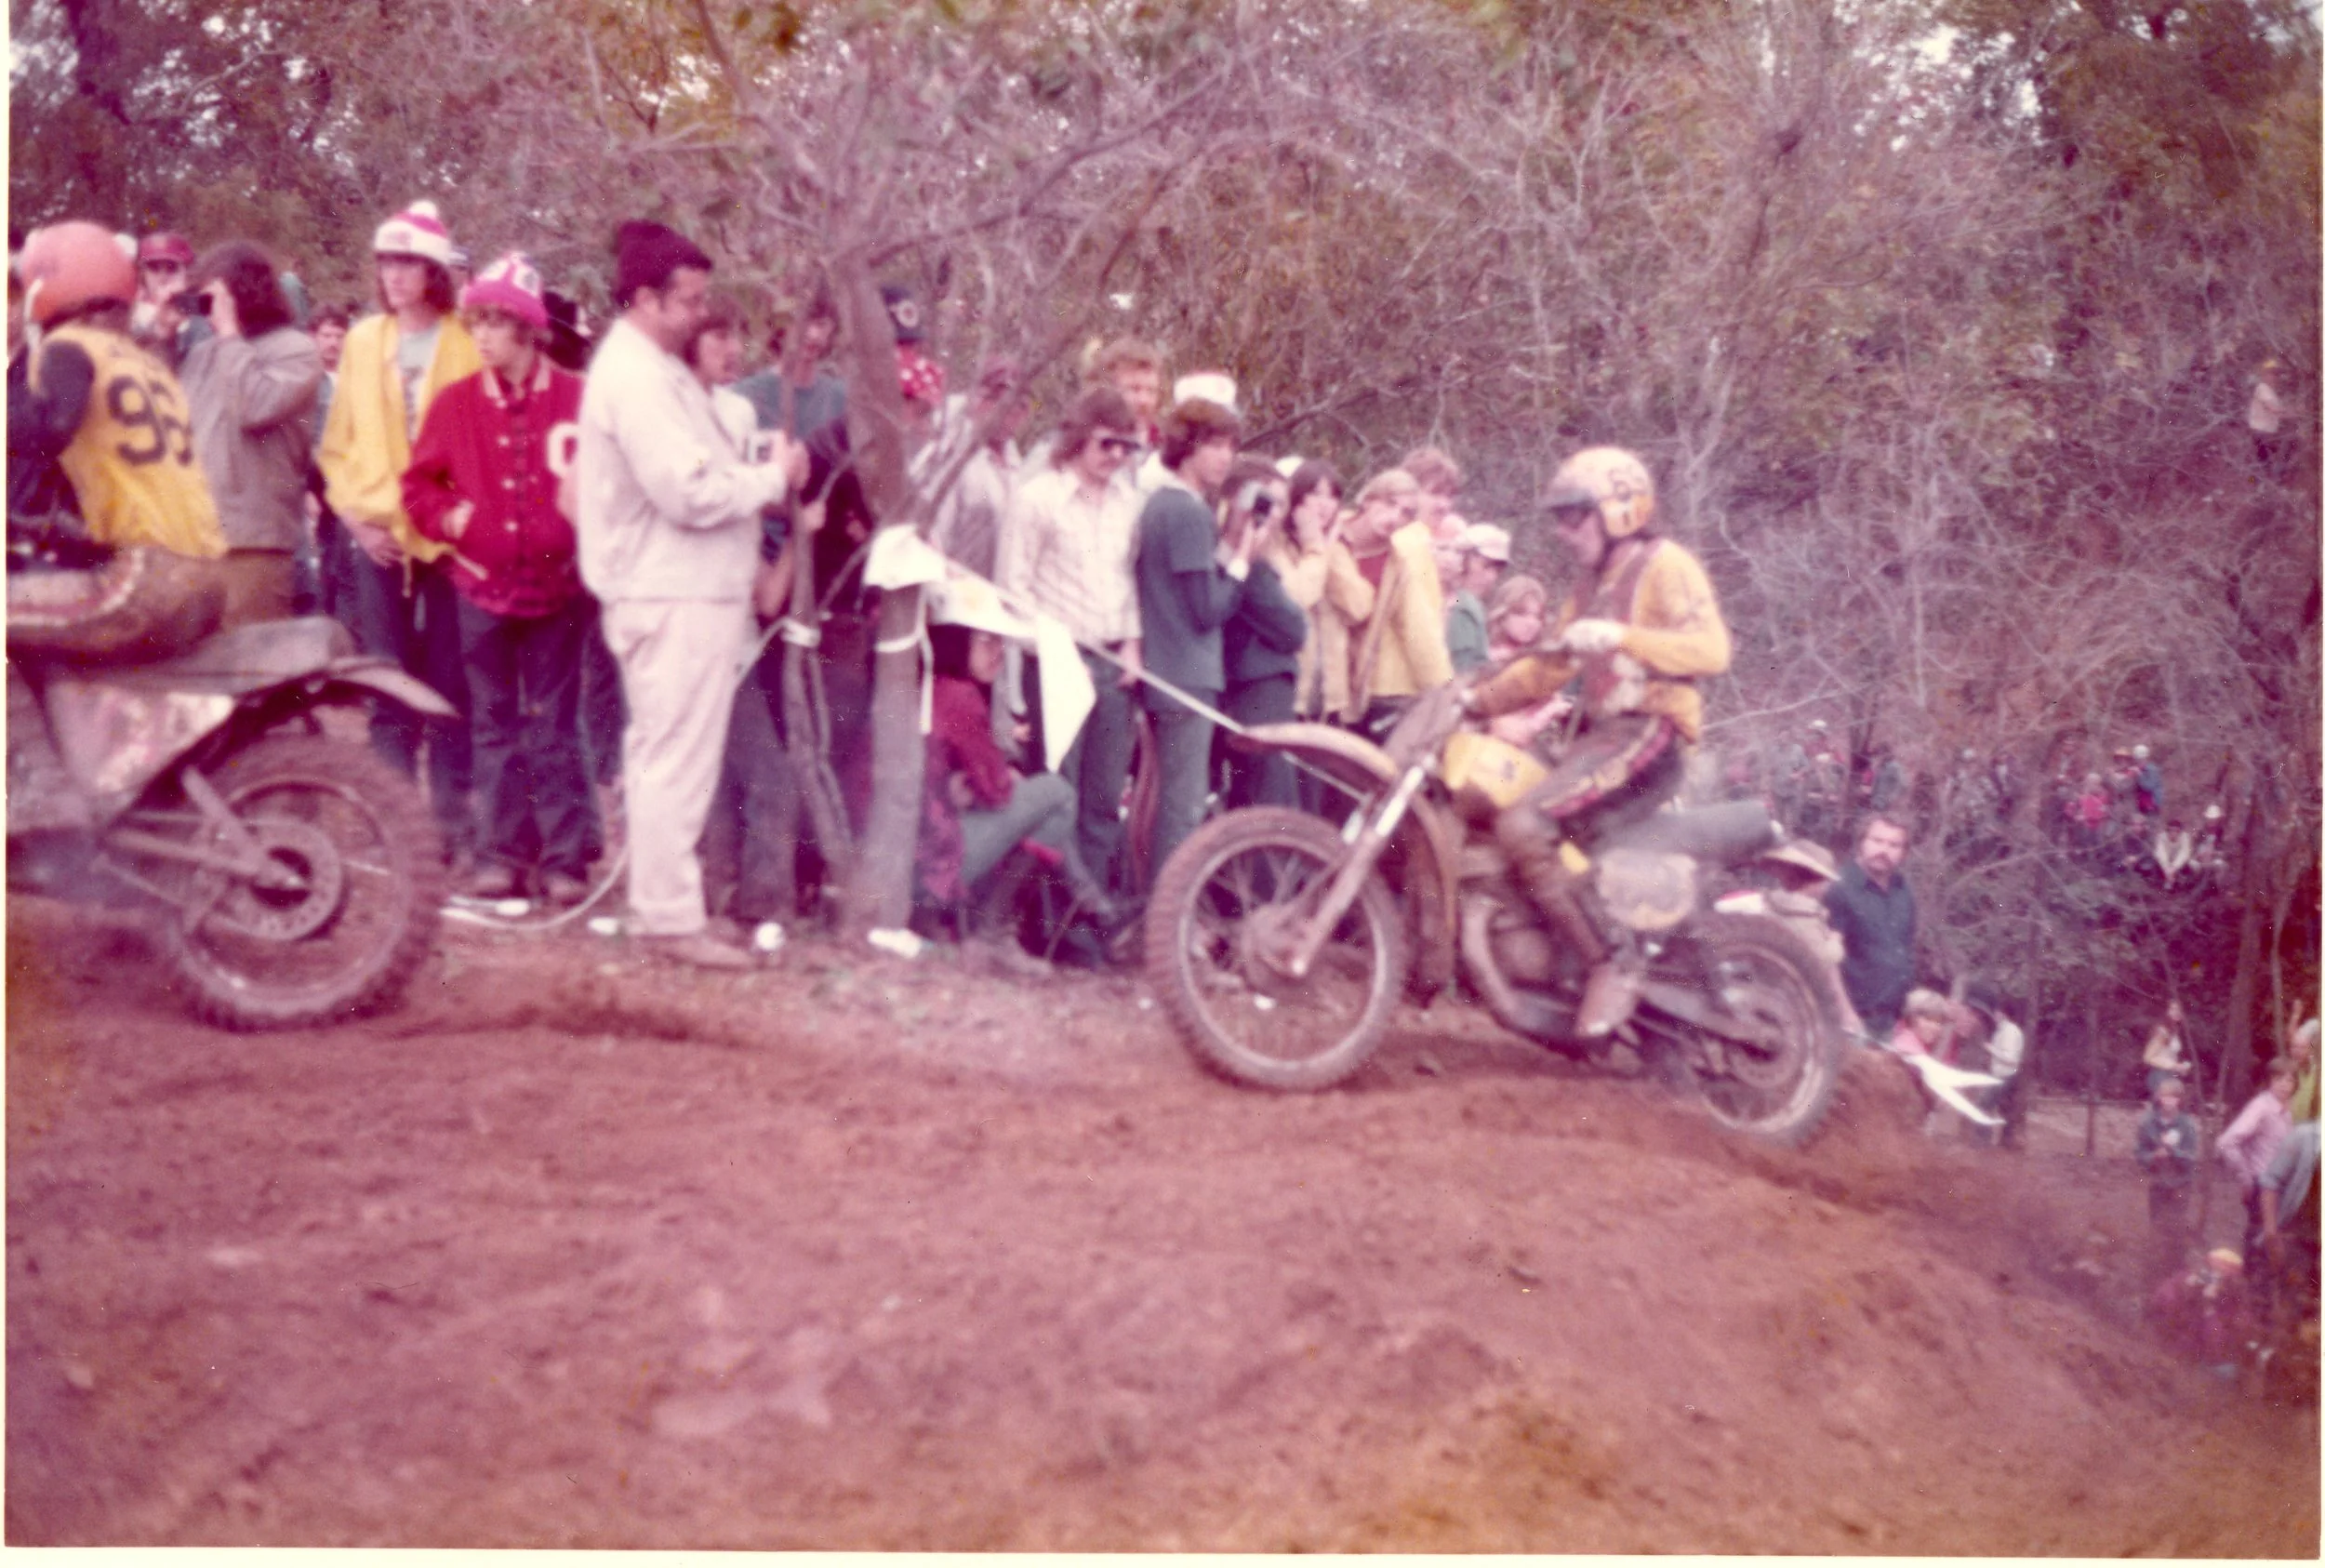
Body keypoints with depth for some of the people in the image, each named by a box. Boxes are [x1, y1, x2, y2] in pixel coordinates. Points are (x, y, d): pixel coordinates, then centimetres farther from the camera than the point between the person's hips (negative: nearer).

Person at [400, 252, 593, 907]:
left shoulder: (576, 400, -2)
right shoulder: (456, 403, 6)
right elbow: (419, 483, 11)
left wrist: (579, 530, -11)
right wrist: (449, 517, -7)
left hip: (555, 585, -3)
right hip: (482, 583, 3)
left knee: (555, 724, 1)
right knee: (494, 725, 7)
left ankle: (564, 858, 4)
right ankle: (501, 853, 12)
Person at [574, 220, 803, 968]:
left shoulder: (651, 367, 17)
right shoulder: (637, 378, -17)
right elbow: (691, 493, -23)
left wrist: (759, 473, 4)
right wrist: (775, 477, -10)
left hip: (677, 592, 11)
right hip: (674, 598, -11)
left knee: (658, 754, 15)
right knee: (677, 759, -6)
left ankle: (662, 903, 23)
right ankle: (672, 916, -1)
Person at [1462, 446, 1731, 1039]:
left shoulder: (1664, 565, -4)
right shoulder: (1592, 584, 24)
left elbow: (1711, 649, -18)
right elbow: (1549, 668, 23)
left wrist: (1622, 637, -26)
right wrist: (1479, 698, 11)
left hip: (1648, 736, -10)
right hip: (1600, 735, 10)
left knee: (1524, 825, -28)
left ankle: (1615, 958, -22)